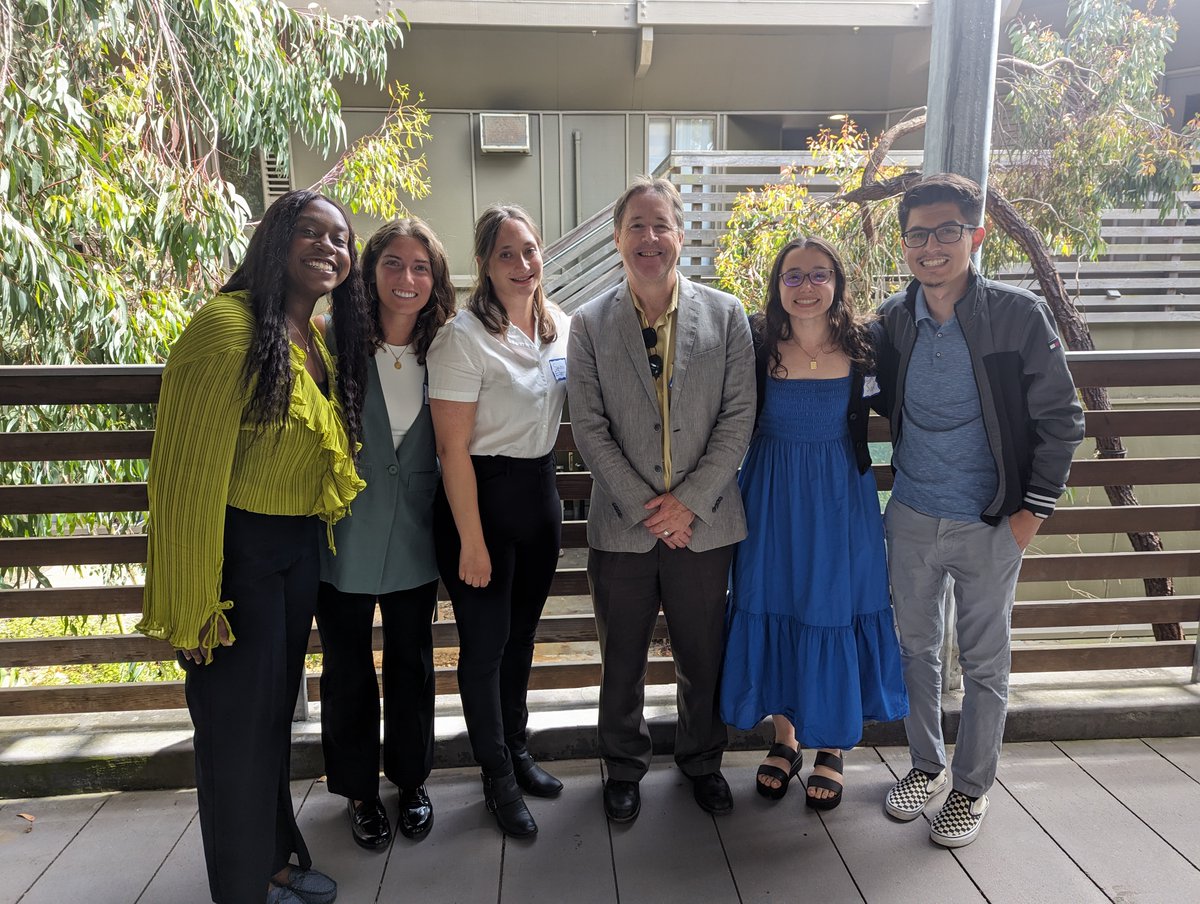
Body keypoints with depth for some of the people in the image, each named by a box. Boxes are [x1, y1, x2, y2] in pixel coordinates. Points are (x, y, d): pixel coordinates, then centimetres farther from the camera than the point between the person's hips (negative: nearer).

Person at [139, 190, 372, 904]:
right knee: (239, 719, 7)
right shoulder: (230, 324, -18)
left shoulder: (321, 345, 9)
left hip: (300, 550, 8)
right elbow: (191, 472, -21)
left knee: (278, 709, 21)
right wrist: (196, 603, -21)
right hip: (238, 547, -8)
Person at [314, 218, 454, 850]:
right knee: (347, 668, 14)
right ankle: (358, 791, 35)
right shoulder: (336, 340, -9)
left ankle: (410, 780, 38)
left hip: (413, 539, 2)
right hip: (345, 536, -2)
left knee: (412, 665, 16)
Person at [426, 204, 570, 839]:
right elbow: (453, 448, -16)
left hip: (541, 491, 6)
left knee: (522, 632, 19)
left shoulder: (560, 327, 3)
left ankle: (516, 749, 39)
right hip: (481, 495, -6)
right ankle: (498, 777, 26)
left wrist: (549, 494, 8)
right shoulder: (463, 337, -16)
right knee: (485, 642, 6)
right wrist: (471, 541, -16)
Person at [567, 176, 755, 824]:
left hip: (703, 521, 1)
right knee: (622, 660, 14)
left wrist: (689, 500, -11)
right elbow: (589, 429, -5)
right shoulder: (589, 324, -1)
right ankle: (624, 767, 37)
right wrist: (644, 505, -11)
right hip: (621, 523, 0)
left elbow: (739, 417, -4)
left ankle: (702, 761, 40)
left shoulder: (725, 314, 0)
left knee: (703, 656, 15)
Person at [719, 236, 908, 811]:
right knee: (773, 610, 10)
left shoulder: (864, 347, -4)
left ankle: (832, 747, 29)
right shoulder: (757, 346, -5)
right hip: (772, 499, 1)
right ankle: (786, 736, 32)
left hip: (840, 498, 0)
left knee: (834, 614, 7)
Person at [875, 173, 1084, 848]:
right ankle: (927, 764, 36)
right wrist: (904, 478, 9)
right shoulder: (894, 320, -2)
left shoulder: (1020, 316, -11)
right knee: (918, 647, 16)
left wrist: (1033, 511, -7)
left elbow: (1060, 419, -6)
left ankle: (973, 786, 30)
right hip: (911, 519, 4)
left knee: (984, 664, 10)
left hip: (991, 526, -3)